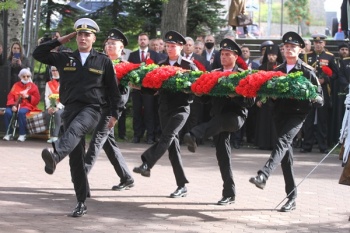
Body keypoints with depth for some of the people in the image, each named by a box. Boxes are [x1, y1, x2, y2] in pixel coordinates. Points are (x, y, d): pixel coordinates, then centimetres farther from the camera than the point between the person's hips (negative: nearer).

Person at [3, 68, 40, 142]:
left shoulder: (33, 86, 9)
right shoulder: (16, 85, 16)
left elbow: (37, 100, 4)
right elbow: (10, 96, 7)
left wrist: (28, 97, -13)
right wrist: (13, 105, -11)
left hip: (27, 106, -3)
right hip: (16, 105, 3)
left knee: (21, 112, -38)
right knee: (7, 112, -29)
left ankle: (22, 134, -30)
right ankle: (9, 133, -17)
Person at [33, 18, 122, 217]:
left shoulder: (104, 61, 7)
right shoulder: (65, 58, 13)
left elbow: (113, 89, 9)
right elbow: (38, 54, 12)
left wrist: (115, 114, 6)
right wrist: (60, 41, 10)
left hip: (92, 109, -4)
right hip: (70, 109, 4)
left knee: (74, 129, -38)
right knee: (76, 159, 2)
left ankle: (55, 156, -66)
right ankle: (82, 202, 8)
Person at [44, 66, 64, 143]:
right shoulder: (48, 84, 18)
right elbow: (47, 97, 7)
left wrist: (58, 107, -20)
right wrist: (49, 107, -12)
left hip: (61, 106, -3)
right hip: (51, 106, 3)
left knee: (57, 113, -35)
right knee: (47, 114, -30)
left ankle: (55, 136, -38)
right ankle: (51, 135, -28)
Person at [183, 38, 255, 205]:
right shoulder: (214, 74, 15)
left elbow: (250, 101, -5)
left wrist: (235, 96, -22)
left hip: (236, 115, -5)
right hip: (218, 116, 5)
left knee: (218, 121, -37)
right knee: (222, 153, 1)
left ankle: (193, 136, -64)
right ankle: (229, 194, 6)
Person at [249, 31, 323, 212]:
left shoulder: (307, 71, 0)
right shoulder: (277, 70, 14)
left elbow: (319, 98, 0)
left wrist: (312, 98, -20)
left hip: (297, 114, -5)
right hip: (280, 114, 6)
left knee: (282, 142, -28)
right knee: (285, 153, 6)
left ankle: (263, 176, -50)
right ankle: (291, 198, 12)